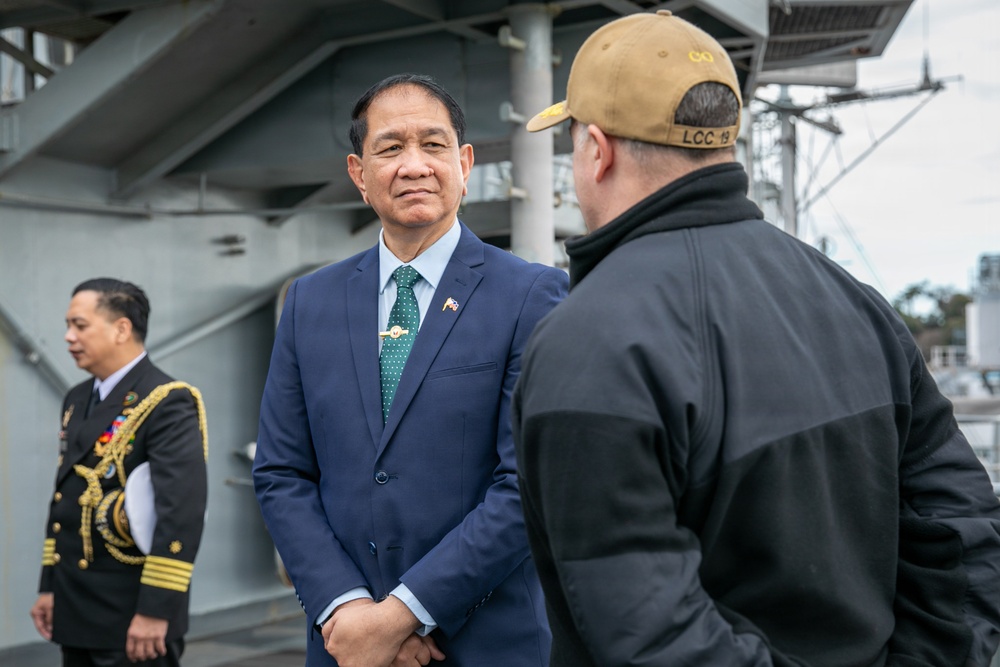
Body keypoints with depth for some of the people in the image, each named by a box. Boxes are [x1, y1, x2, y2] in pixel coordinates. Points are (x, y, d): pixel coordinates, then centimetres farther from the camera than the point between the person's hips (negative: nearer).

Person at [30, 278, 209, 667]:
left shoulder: (168, 403, -15)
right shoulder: (77, 401, 13)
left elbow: (183, 511, -22)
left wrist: (155, 610, -24)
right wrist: (49, 587, 16)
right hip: (75, 612, 8)